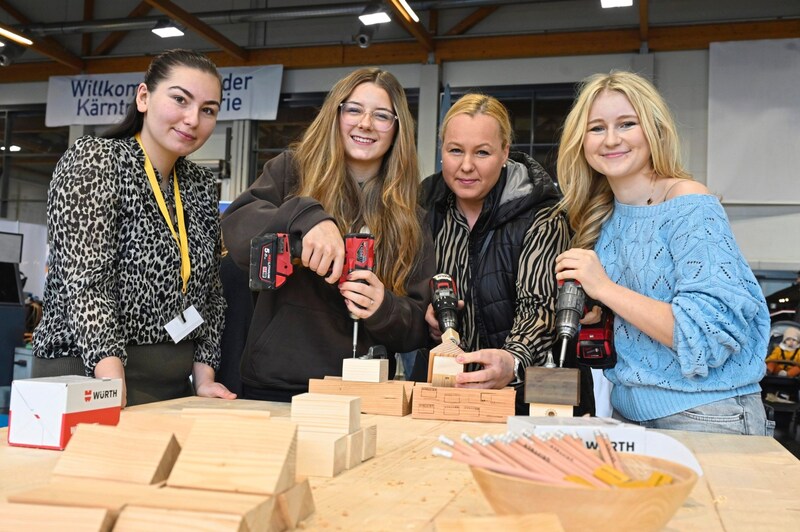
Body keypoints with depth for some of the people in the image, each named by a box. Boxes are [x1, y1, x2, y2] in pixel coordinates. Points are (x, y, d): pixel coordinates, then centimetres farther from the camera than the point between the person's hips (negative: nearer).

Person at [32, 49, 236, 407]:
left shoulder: (202, 186, 9)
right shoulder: (92, 159, -8)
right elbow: (85, 280, -19)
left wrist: (203, 376, 1)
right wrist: (112, 380, -28)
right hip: (87, 377, -5)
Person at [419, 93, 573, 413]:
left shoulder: (540, 218, -7)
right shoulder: (426, 205, 5)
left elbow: (540, 306, -18)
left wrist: (512, 362, -37)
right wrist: (424, 308, -5)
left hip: (516, 390, -3)